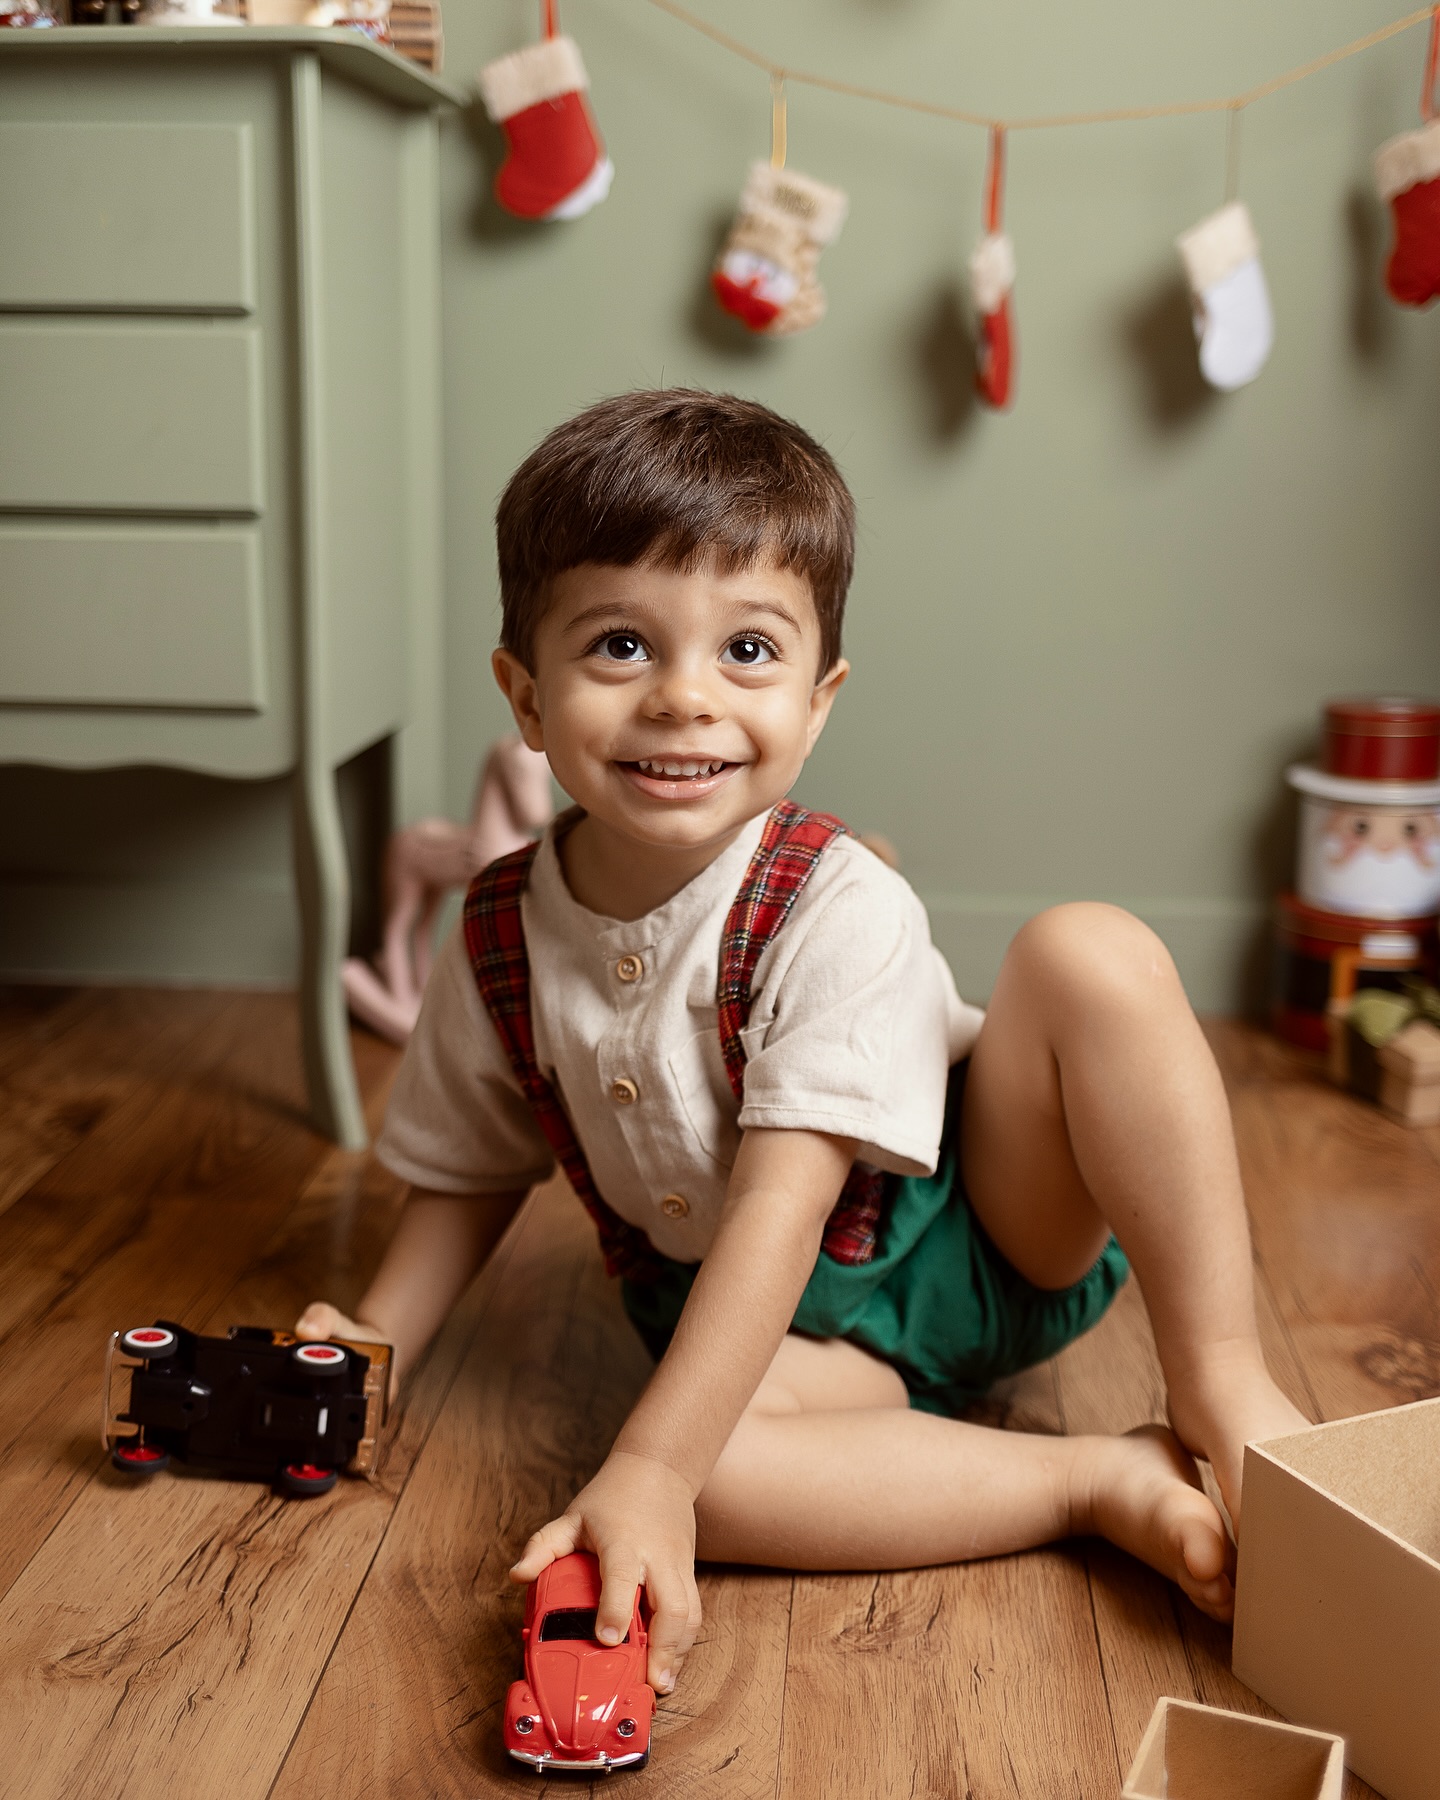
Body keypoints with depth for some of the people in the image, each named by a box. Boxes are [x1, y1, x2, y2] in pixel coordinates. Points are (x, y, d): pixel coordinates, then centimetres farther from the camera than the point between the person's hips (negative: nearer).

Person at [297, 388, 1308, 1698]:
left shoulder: (838, 911, -23)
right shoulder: (503, 939, -8)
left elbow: (783, 1205, -31)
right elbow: (465, 1175, 10)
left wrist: (648, 1470, -39)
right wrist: (373, 1348, -4)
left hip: (981, 1232, -2)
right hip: (780, 1328, 2)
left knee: (1089, 954, -28)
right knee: (716, 1469, -35)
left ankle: (1223, 1388, -20)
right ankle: (1112, 1483, -19)